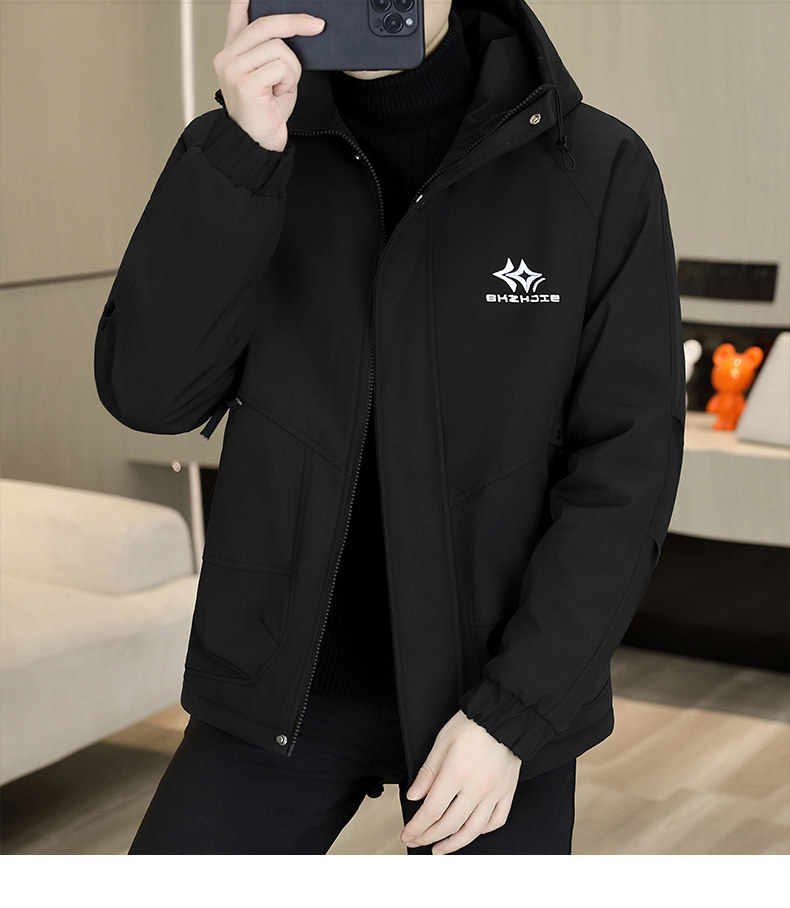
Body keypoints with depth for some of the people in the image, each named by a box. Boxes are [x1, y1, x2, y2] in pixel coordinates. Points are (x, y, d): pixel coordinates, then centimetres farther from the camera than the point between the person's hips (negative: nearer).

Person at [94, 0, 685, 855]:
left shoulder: (599, 169, -9)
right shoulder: (240, 152, -2)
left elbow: (626, 465, -9)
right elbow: (147, 392, -13)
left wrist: (512, 712, -14)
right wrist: (240, 154, -23)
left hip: (500, 687, -1)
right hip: (282, 685, 2)